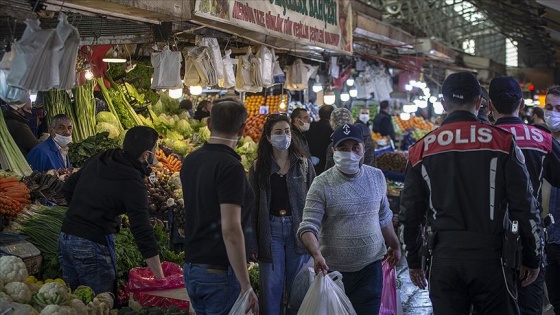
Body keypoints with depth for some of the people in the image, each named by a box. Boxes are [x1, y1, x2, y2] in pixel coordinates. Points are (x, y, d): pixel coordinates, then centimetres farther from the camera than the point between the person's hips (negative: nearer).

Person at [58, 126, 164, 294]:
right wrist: (160, 278, -17)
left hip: (65, 237, 8)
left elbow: (67, 189, 16)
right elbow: (143, 232, -19)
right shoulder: (133, 184, -16)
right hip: (93, 246, -8)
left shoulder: (97, 160, 6)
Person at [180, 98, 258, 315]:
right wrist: (246, 287, -21)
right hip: (221, 273, -8)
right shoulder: (230, 167, -17)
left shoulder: (190, 161, 7)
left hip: (191, 268, 8)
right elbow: (231, 230, -23)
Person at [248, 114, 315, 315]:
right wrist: (252, 244, -3)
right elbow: (253, 207, 1)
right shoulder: (259, 168, 1)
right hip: (270, 229, 0)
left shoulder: (303, 163, 2)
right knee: (271, 288, 4)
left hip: (297, 229, 0)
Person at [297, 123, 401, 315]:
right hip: (333, 270, -2)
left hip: (370, 268, 3)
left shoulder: (376, 177, 6)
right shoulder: (322, 184, -9)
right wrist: (317, 254, -32)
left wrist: (394, 245, 25)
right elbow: (308, 226, -15)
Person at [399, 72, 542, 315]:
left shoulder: (421, 150, 4)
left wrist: (413, 261, 21)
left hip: (443, 257, 2)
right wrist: (532, 258, 8)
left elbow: (410, 213, 9)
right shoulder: (502, 142, -4)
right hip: (489, 256, -2)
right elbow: (524, 206, -3)